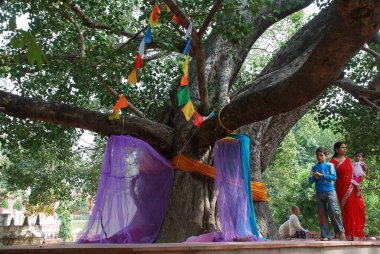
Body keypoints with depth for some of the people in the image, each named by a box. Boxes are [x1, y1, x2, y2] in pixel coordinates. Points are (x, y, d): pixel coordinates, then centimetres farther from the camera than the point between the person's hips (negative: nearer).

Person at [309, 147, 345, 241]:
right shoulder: (314, 167, 13)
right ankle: (326, 235, 6)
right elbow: (310, 180, 9)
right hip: (319, 193, 3)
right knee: (322, 214, 2)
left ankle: (340, 231, 7)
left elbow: (334, 177, -8)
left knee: (333, 211, -12)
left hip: (330, 191, -3)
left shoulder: (329, 165, 4)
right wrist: (314, 178, -12)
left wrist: (322, 175, -14)